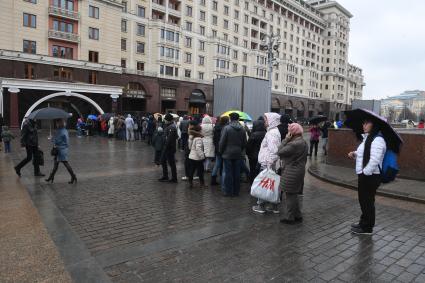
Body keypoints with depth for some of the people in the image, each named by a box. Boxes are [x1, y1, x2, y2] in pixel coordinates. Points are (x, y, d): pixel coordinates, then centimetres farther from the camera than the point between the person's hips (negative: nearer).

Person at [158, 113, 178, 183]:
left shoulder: (172, 127, -20)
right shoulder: (168, 126, 12)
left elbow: (169, 139, -24)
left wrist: (165, 147, -21)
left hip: (170, 148, -11)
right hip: (166, 147, 11)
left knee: (171, 163, -1)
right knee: (163, 160, 18)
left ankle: (174, 178, 10)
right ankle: (165, 176, 29)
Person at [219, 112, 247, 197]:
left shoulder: (226, 128, -13)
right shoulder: (242, 129, 2)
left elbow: (222, 142, -10)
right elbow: (244, 143, 7)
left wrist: (221, 151, 4)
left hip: (228, 154, -4)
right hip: (238, 155, 4)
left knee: (228, 173, 3)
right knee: (237, 173, 10)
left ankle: (228, 191, 9)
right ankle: (236, 191, 18)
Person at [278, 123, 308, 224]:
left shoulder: (294, 144, -23)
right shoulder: (303, 142, 10)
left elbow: (280, 152, -19)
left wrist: (286, 139, -14)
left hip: (291, 173, -10)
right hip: (299, 170, 10)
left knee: (290, 194, 2)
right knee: (294, 194, 19)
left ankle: (290, 218, 13)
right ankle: (297, 216, 29)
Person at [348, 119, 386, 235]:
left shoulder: (377, 140, -19)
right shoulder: (367, 139, 13)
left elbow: (374, 160, -27)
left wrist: (364, 172, -20)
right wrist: (355, 154, 7)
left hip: (370, 177, -9)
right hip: (364, 175, 10)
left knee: (367, 201, 3)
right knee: (363, 200, 19)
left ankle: (367, 228, 18)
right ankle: (364, 222, 35)